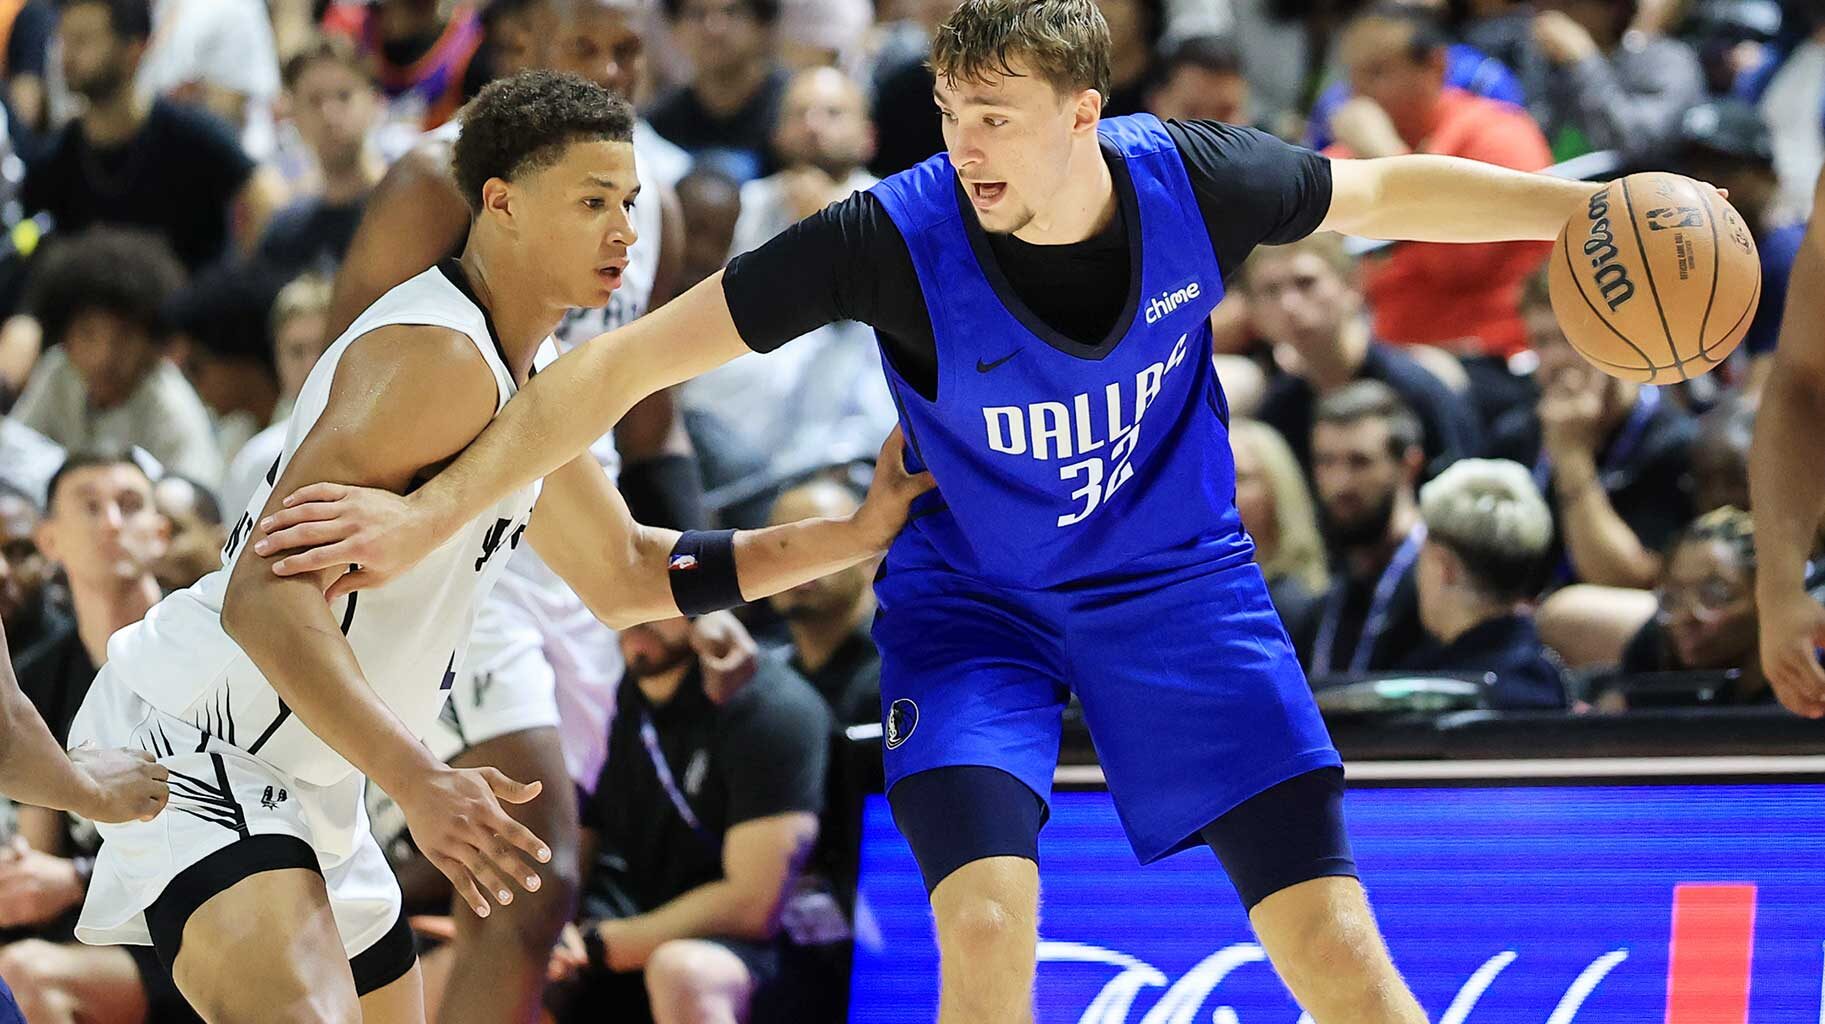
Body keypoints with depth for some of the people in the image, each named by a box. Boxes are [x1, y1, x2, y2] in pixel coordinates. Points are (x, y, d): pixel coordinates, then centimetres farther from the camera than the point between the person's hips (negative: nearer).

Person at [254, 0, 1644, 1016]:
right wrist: (432, 516, -25)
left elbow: (1392, 193, 3)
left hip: (1180, 583, 2)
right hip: (973, 604, -2)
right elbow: (629, 363, -23)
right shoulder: (896, 239, -26)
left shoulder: (1192, 183, -19)